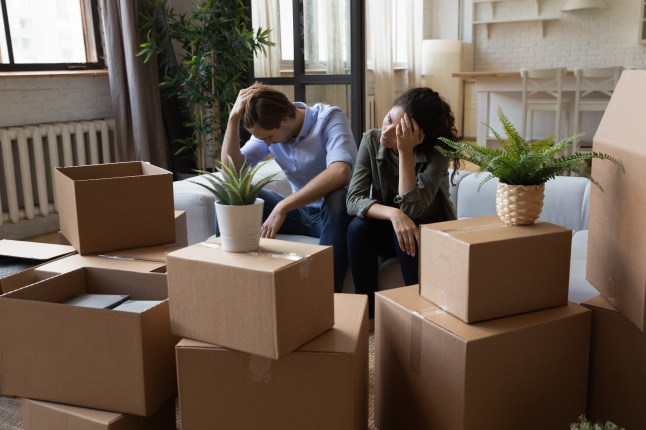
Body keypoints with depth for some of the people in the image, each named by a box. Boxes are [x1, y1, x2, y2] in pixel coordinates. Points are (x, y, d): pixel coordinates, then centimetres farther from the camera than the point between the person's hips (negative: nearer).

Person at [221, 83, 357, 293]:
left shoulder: (329, 118, -21)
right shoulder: (268, 129, -4)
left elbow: (340, 173, -39)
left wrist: (282, 207, -41)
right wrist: (234, 118, -18)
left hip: (333, 211, -5)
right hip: (300, 210, 5)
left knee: (337, 197, -40)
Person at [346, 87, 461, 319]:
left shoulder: (437, 153, -22)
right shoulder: (371, 140, -14)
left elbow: (411, 208, -33)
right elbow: (354, 199, -22)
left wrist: (405, 151, -36)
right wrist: (393, 214, -39)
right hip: (386, 226, 2)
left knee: (409, 235, -35)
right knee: (358, 227, -29)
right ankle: (366, 311, -17)